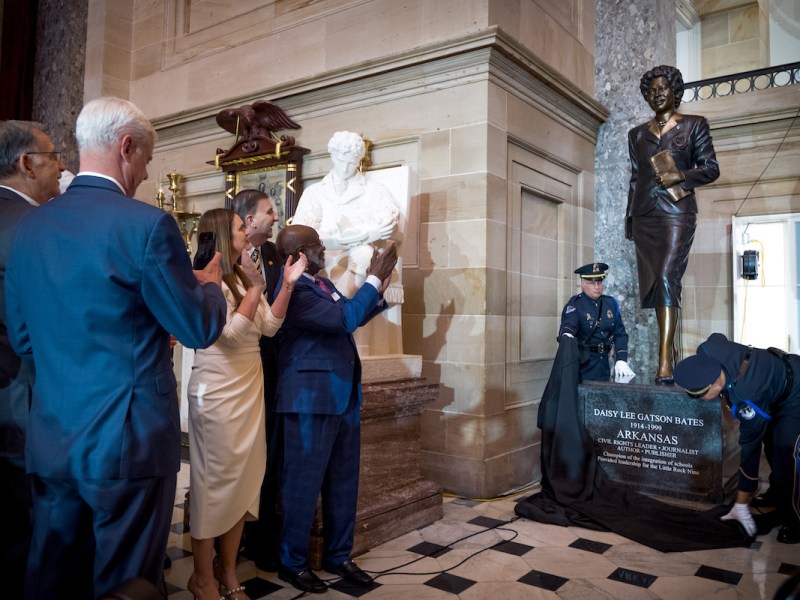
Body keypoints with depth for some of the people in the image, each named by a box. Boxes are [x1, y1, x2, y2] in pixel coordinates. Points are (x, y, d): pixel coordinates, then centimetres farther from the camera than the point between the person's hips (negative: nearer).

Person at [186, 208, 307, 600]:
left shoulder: (241, 277, 14)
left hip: (248, 390, 8)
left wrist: (288, 285, -3)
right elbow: (231, 334, -20)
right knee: (214, 481, 2)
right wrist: (257, 288, -20)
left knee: (244, 479, 11)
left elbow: (269, 326, 6)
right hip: (218, 394, -8)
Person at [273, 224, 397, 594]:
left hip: (343, 394, 9)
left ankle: (338, 555, 32)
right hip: (311, 397, -9)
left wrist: (378, 289, 10)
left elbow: (350, 318, 21)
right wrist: (374, 279, -15)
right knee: (304, 482, 6)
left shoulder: (321, 282, 10)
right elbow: (345, 319, -25)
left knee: (344, 480, 16)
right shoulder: (293, 289, -19)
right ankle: (292, 562, 24)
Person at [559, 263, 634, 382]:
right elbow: (568, 324, -30)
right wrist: (567, 335, -54)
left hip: (603, 365, 6)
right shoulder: (575, 304, -11)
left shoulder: (611, 303, 6)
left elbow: (620, 333, 7)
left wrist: (621, 360, -6)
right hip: (582, 365, -6)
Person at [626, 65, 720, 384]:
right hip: (646, 213, 5)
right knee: (655, 283, 3)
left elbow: (711, 168, 4)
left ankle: (665, 363, -25)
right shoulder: (637, 134, 18)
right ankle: (668, 350, 13)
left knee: (666, 278, -20)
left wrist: (679, 176, -13)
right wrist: (629, 216, 12)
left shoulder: (693, 124, 9)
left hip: (677, 210, -4)